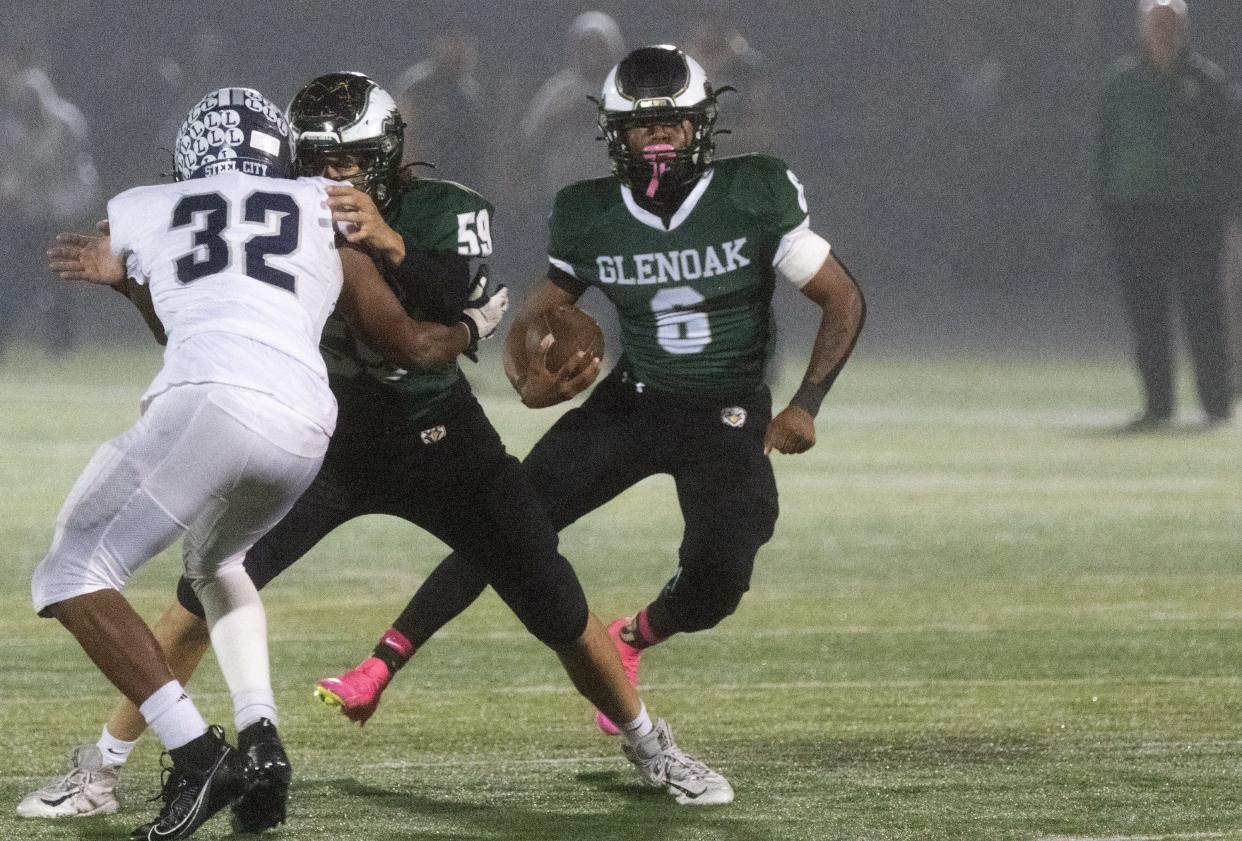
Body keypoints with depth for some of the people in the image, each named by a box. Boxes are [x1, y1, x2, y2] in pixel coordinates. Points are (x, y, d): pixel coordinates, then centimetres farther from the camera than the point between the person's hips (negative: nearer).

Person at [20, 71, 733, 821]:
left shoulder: (442, 212, -14)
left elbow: (458, 310, -32)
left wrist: (388, 244, -48)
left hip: (437, 440, -1)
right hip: (324, 438, 1)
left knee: (558, 609, -2)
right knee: (205, 593, -11)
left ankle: (650, 745, 23)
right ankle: (101, 768, 0)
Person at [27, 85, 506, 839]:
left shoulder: (140, 213, 23)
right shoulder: (329, 215, 28)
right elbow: (413, 345, 34)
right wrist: (472, 330, 53)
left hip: (211, 406, -4)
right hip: (304, 428, 4)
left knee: (71, 577, 6)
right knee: (213, 560, 33)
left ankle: (196, 753, -11)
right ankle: (260, 739, 13)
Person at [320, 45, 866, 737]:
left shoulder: (757, 199, -13)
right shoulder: (590, 219, -5)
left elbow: (844, 300, -7)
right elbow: (533, 322, 5)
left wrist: (806, 405, -17)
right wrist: (528, 381, -19)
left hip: (728, 421, -2)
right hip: (631, 404, 2)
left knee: (714, 587, -16)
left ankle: (630, 641, 20)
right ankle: (382, 665, -9)